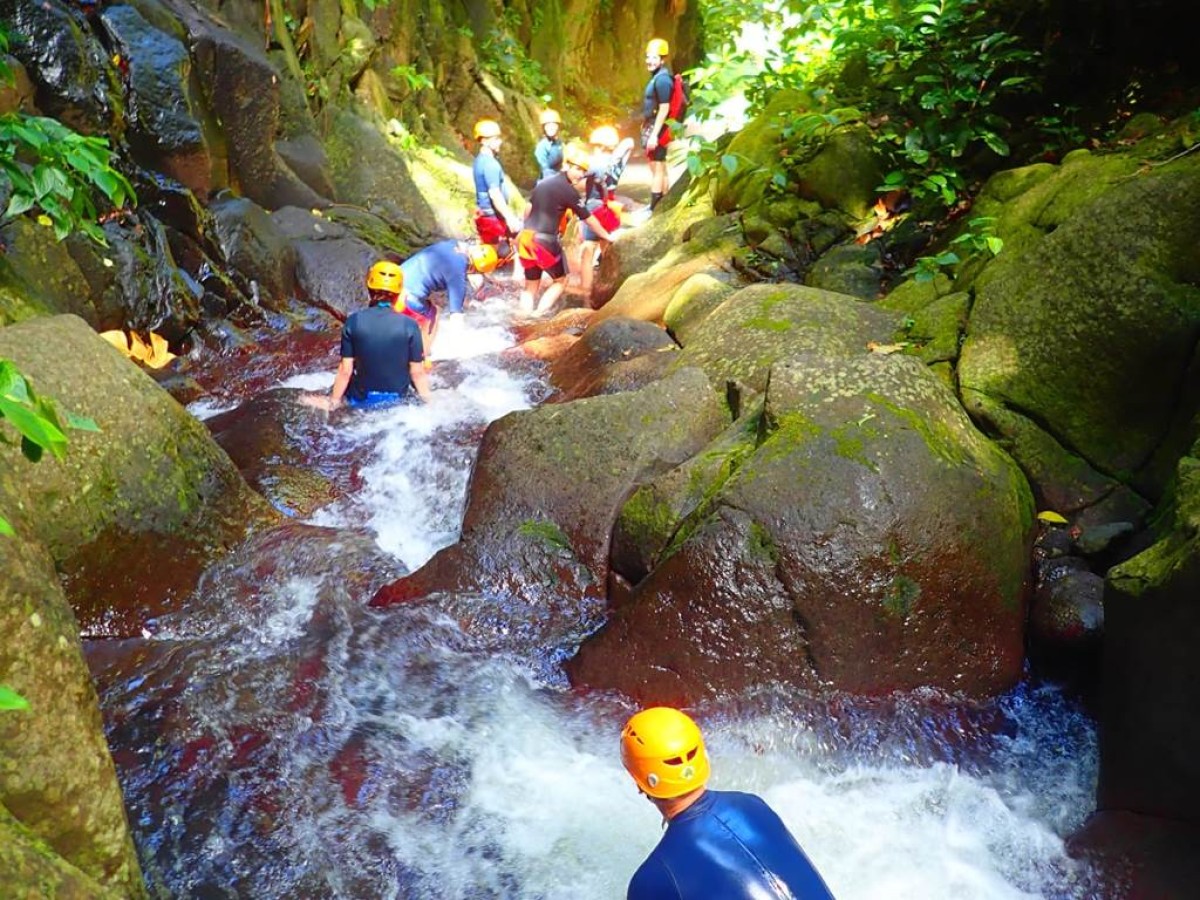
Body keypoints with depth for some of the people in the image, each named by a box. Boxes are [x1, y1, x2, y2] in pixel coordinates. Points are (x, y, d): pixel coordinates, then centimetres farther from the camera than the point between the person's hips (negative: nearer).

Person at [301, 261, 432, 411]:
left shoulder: (354, 321, -12)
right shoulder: (409, 325, -15)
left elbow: (345, 370, -8)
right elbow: (417, 372, -11)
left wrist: (334, 401, 5)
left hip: (362, 400, 1)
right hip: (397, 401, -1)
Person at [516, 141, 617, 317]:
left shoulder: (543, 183, 14)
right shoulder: (569, 191, -7)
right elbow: (588, 218, 0)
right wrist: (606, 236, 12)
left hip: (525, 238, 7)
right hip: (544, 241, -7)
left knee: (531, 285, 18)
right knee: (560, 281, 13)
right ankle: (537, 316, -1)